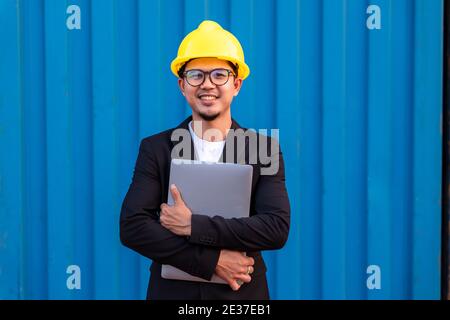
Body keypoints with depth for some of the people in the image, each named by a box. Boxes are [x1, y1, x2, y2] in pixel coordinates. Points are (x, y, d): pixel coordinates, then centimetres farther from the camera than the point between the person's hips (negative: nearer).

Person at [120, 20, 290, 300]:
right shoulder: (155, 149, -3)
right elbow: (132, 227, -13)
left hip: (243, 293, 0)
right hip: (173, 290, 0)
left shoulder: (265, 149, -4)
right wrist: (212, 260, -20)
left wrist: (193, 225, -20)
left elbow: (277, 229, -15)